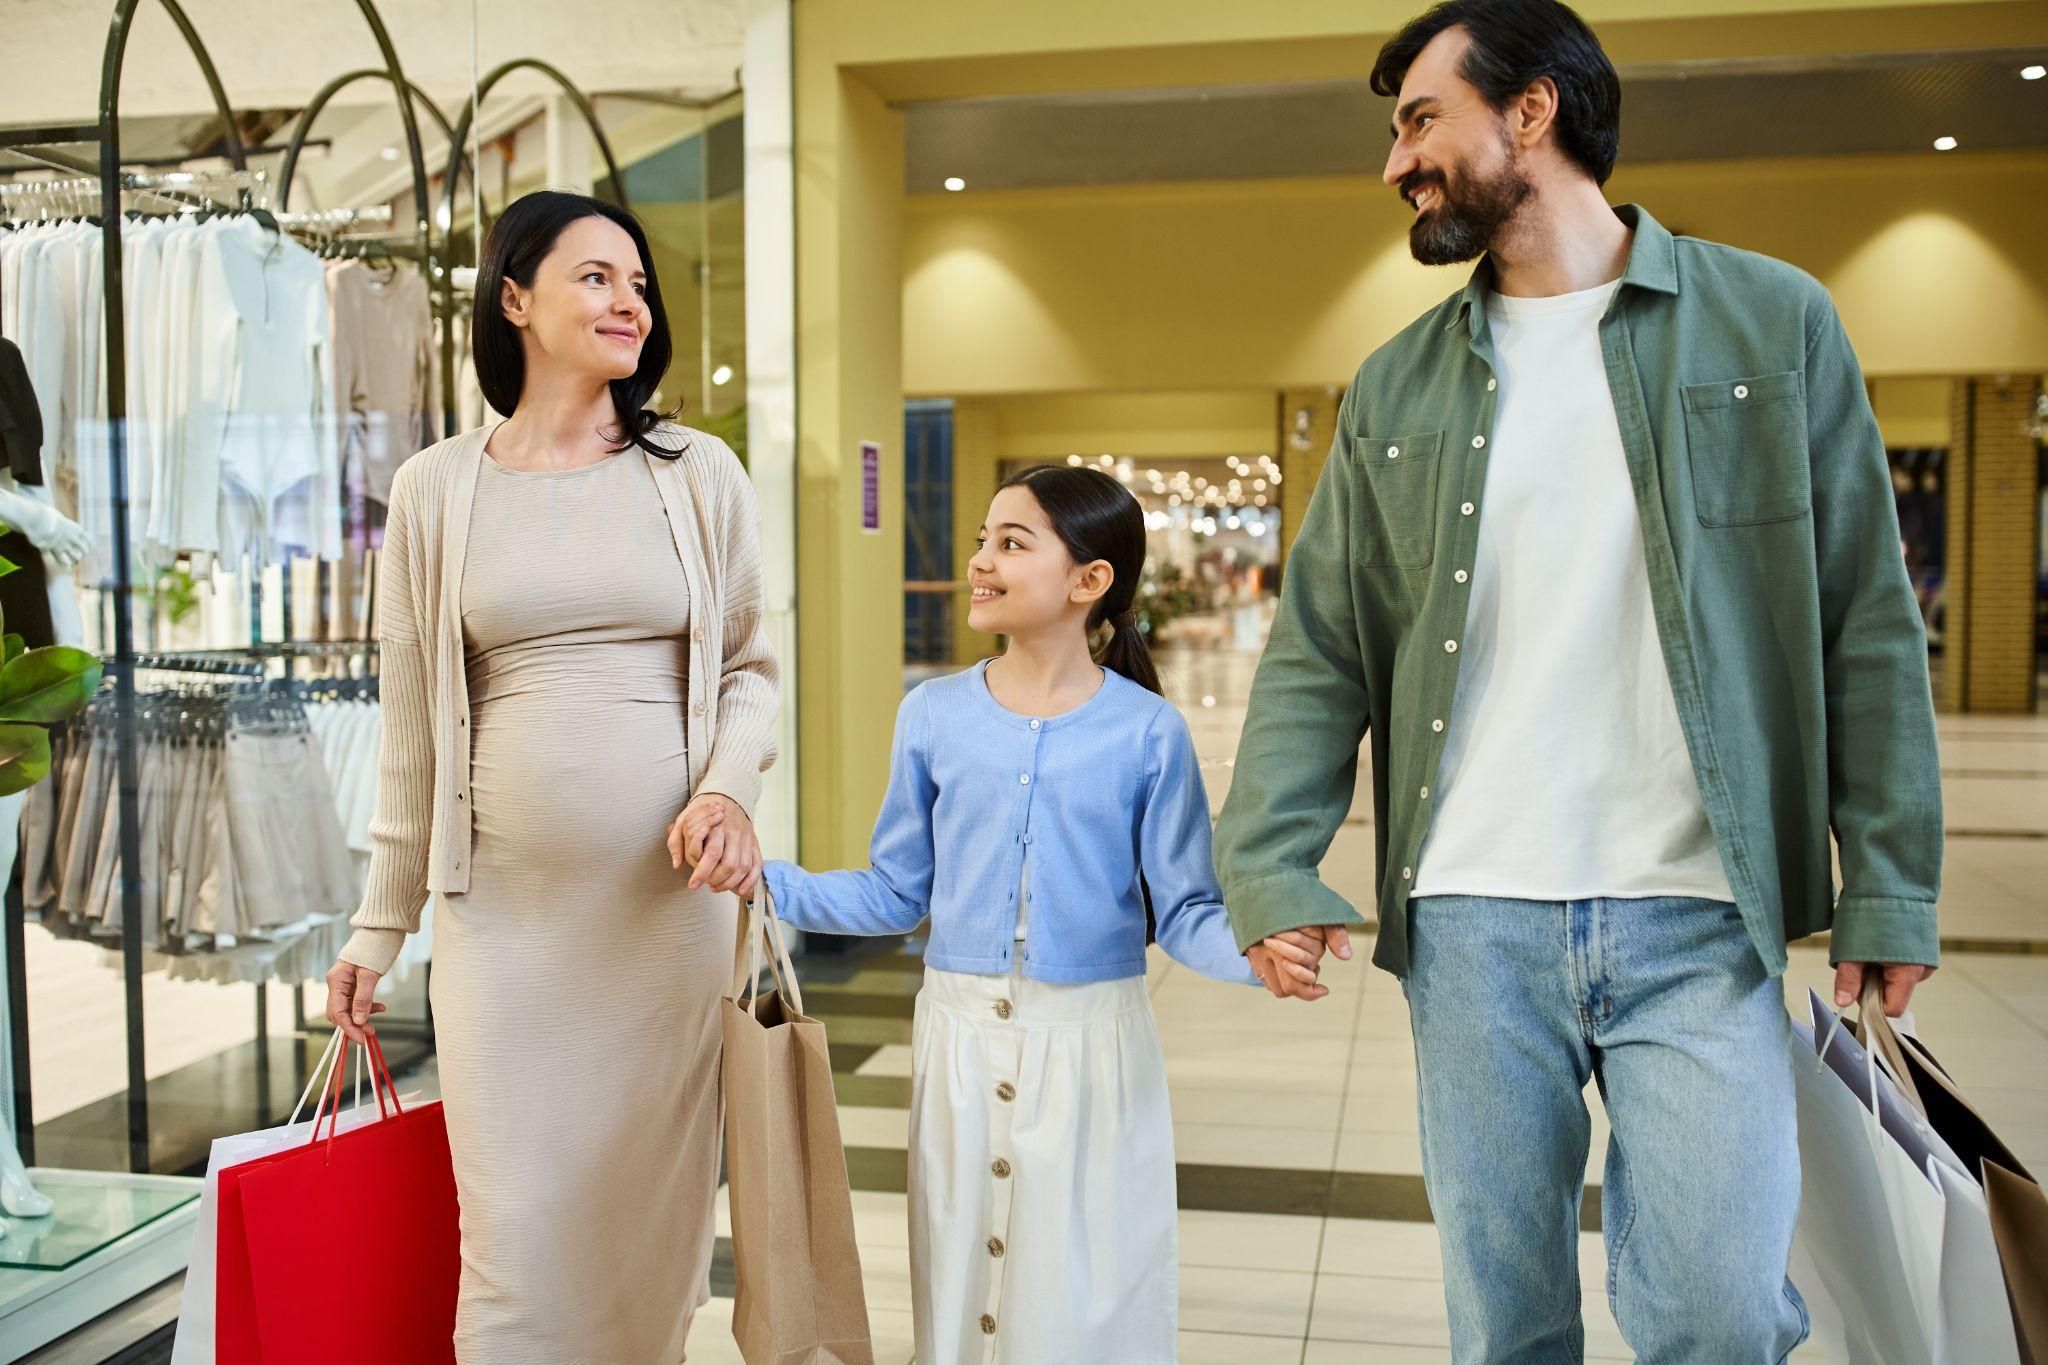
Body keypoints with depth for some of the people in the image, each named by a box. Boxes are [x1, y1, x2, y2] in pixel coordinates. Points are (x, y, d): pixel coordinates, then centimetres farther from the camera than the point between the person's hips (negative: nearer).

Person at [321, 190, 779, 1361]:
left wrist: (728, 788, -12)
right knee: (515, 1230, 3)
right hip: (504, 911, 0)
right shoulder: (438, 488, 5)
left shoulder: (698, 474, 4)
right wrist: (380, 928, 11)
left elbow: (750, 667, 9)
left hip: (672, 901, 0)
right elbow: (415, 727, 9)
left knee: (653, 1211, 8)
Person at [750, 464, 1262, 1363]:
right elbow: (897, 895, 5)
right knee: (959, 1287, 14)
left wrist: (1257, 950, -25)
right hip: (961, 1042, 2)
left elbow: (1184, 913, -5)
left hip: (1092, 1048, -2)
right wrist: (763, 881, -3)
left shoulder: (1147, 733, -8)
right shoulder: (934, 716, -1)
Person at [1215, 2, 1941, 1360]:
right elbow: (1318, 651, 6)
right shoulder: (1396, 388, 9)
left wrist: (1891, 885, -1)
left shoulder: (1774, 323, 3)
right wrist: (1270, 868, -6)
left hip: (1699, 922, -2)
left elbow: (1868, 627, 2)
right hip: (1470, 923, 2)